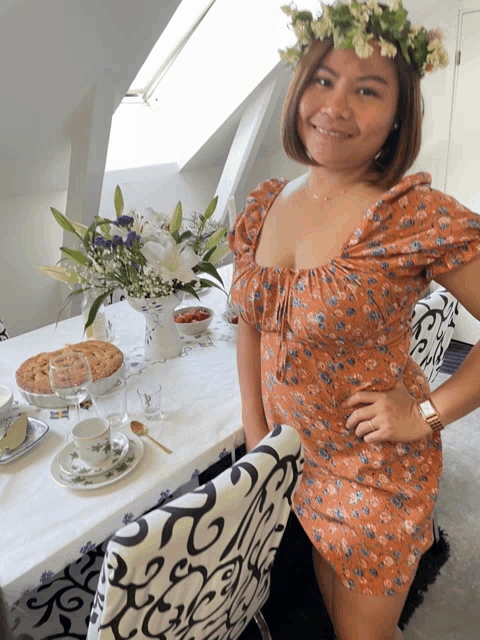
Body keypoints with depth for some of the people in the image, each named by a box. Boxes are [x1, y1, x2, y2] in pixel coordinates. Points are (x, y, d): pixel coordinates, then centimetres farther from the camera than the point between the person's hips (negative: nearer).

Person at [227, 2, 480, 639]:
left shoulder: (421, 218, -22)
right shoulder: (265, 205, -4)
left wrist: (428, 412, -18)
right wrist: (256, 431, 2)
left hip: (377, 471, -4)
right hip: (292, 451, 5)